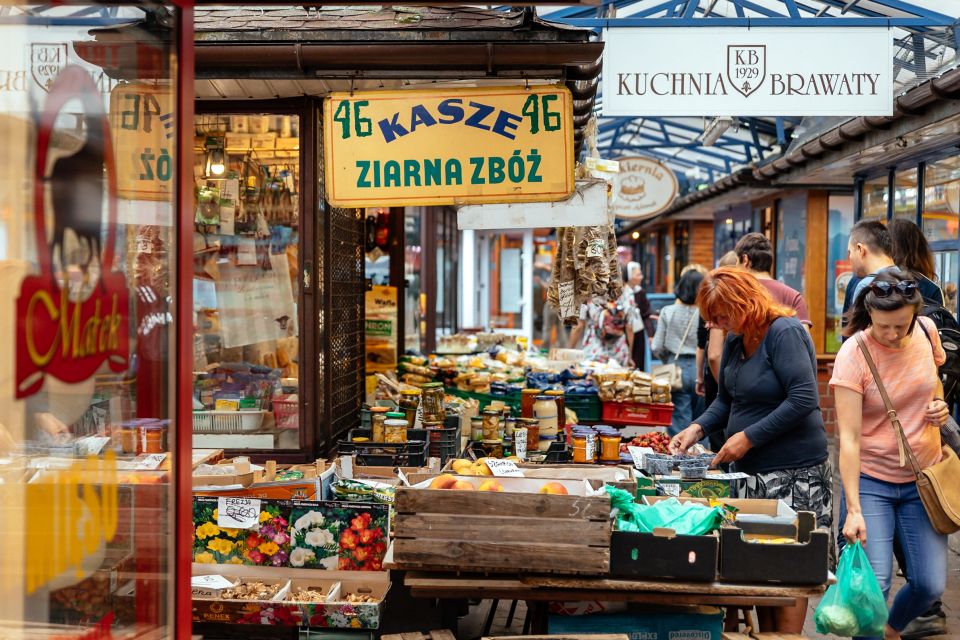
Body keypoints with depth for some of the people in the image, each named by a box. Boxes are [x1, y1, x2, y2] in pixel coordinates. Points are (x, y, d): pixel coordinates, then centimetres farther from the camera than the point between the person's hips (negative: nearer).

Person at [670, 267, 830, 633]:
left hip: (794, 473, -8)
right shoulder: (735, 340, 10)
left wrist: (748, 437, -21)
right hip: (751, 471, 8)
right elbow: (727, 400, 19)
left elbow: (804, 399, -23)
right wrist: (698, 429, 1)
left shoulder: (785, 332, -15)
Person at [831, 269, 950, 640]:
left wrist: (940, 404, -5)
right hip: (870, 480, -4)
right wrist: (853, 509, -26)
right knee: (872, 584, -12)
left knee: (930, 584, 4)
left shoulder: (926, 331, -5)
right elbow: (849, 437, -21)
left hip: (923, 477, 4)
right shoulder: (854, 355, -19)